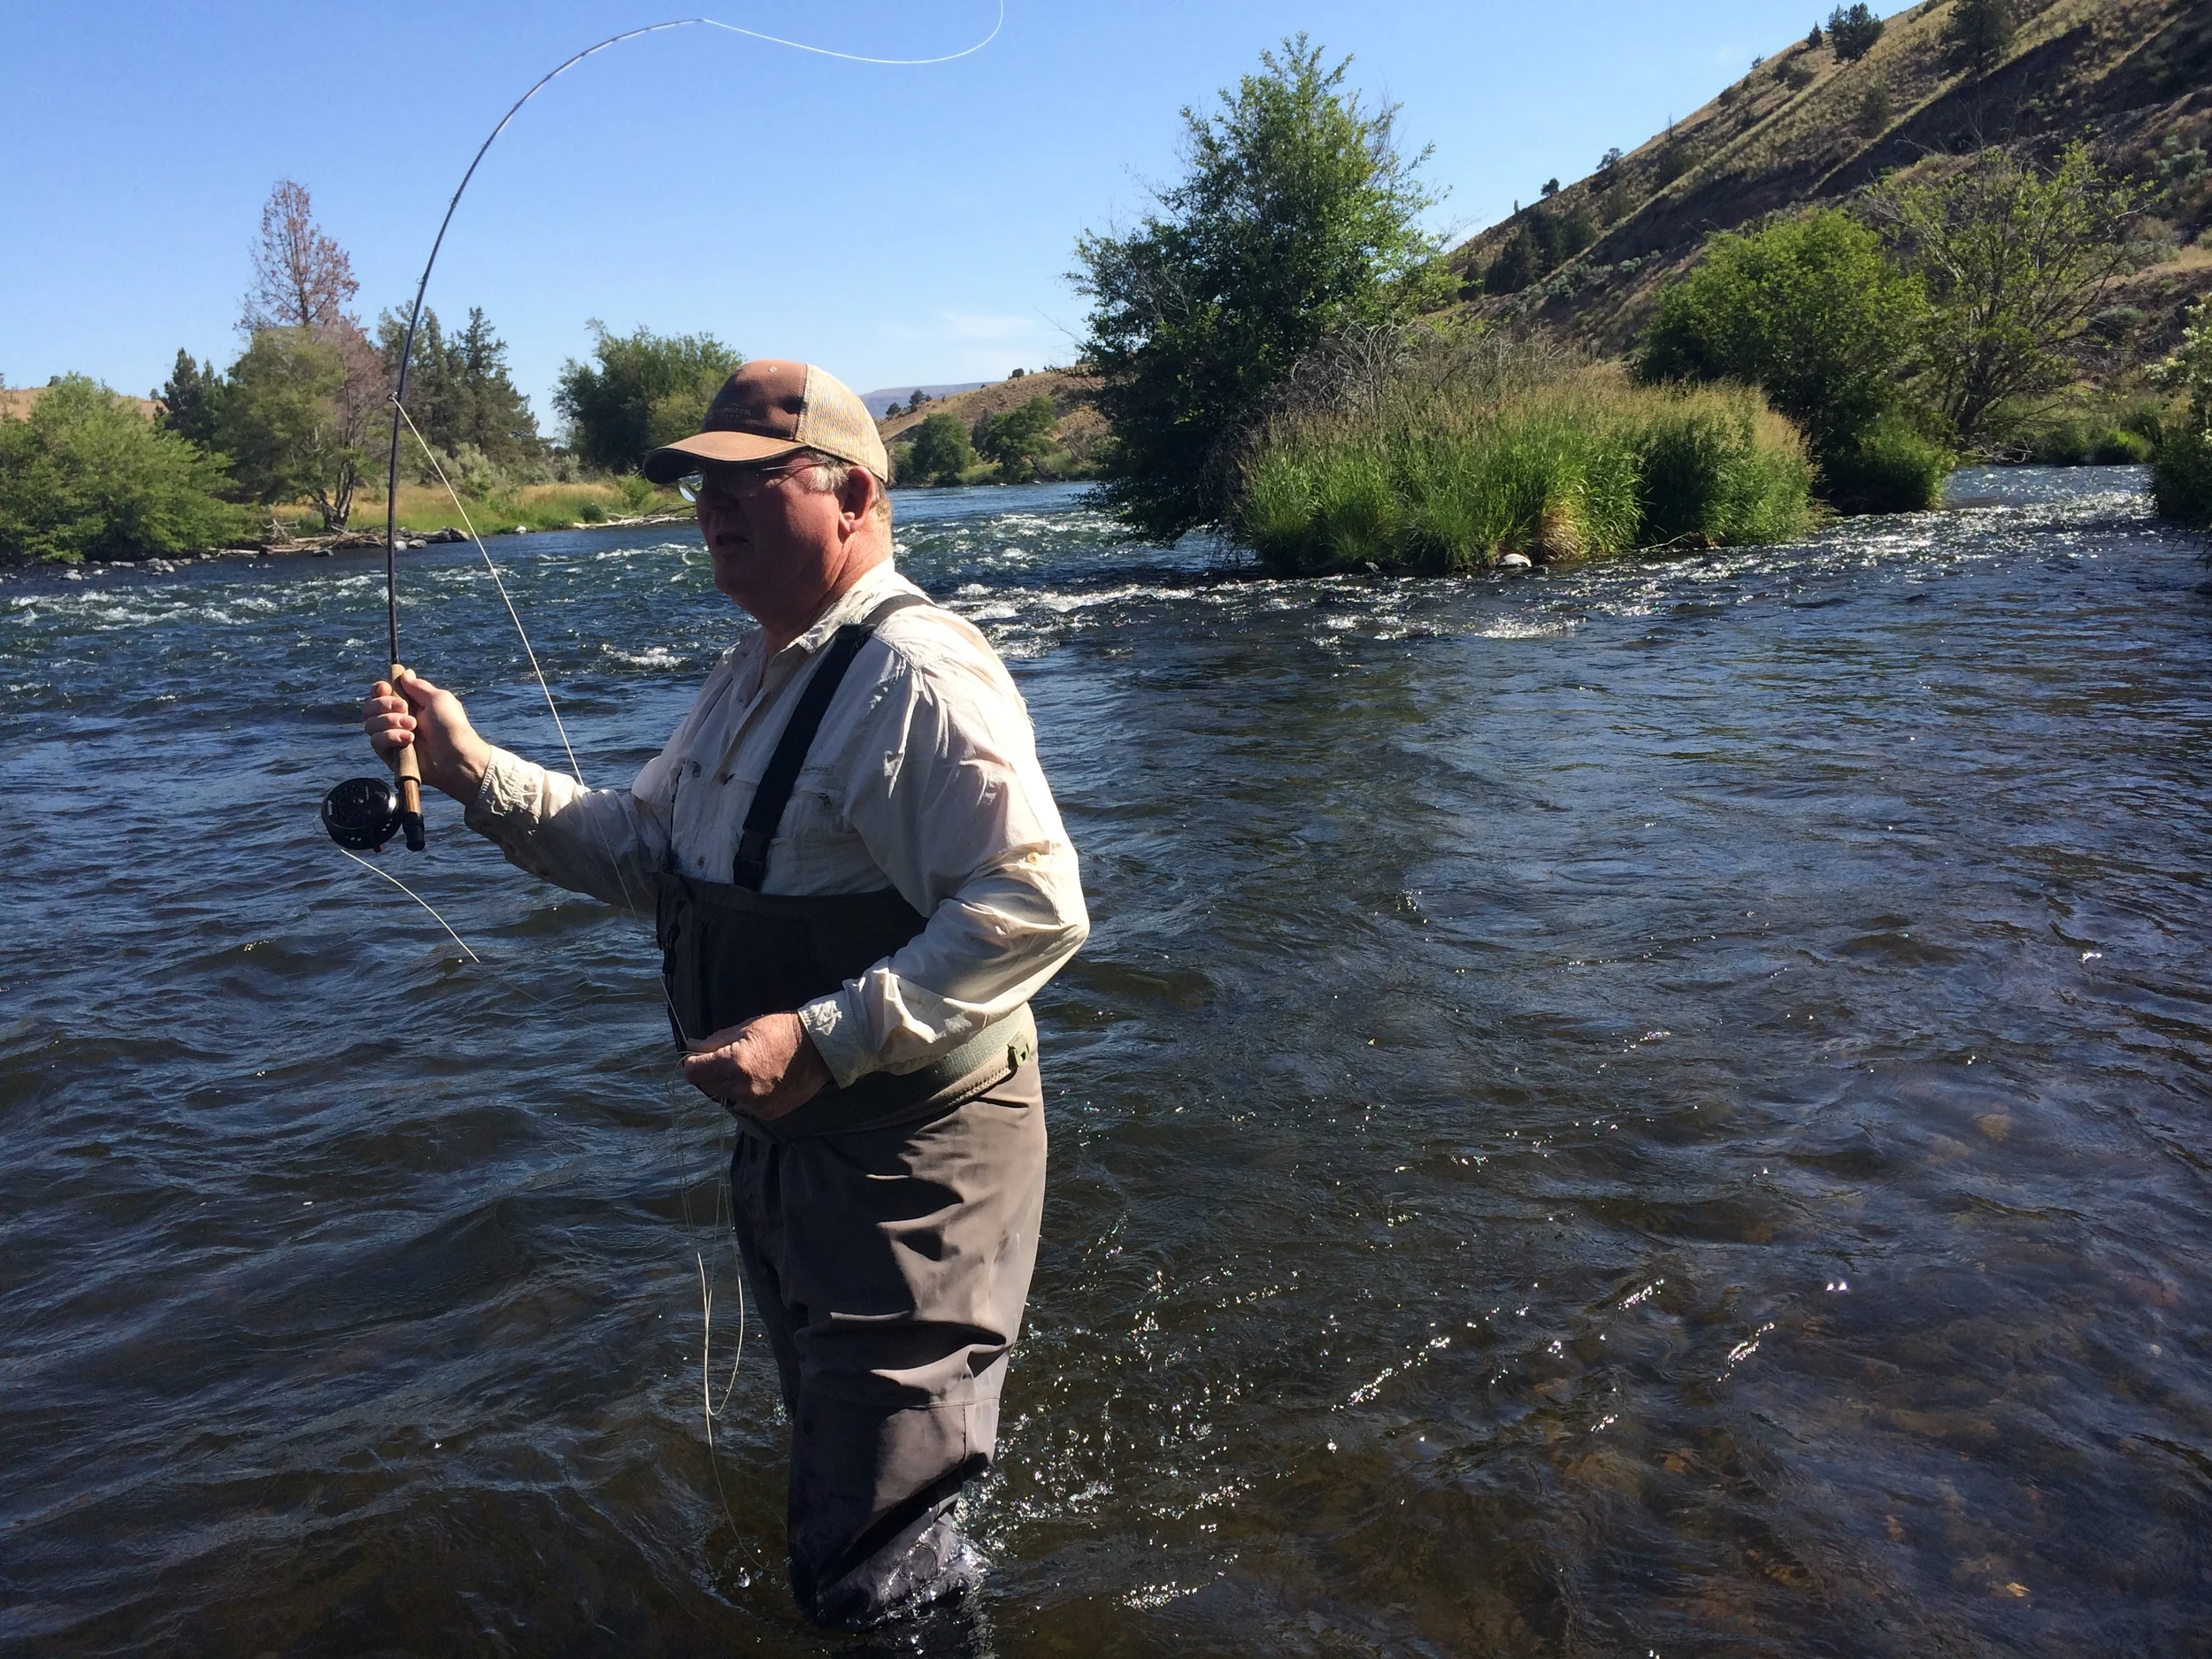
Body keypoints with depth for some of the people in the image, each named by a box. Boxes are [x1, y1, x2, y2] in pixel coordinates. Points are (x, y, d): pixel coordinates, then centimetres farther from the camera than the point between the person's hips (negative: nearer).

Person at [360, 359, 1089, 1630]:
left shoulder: (917, 673, -22)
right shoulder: (757, 672, 10)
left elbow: (1035, 905, -30)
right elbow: (648, 853, 15)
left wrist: (824, 1037, -32)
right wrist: (477, 772, 2)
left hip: (910, 1154, -10)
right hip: (786, 1137, 10)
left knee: (876, 1580, 3)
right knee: (826, 1463, 30)